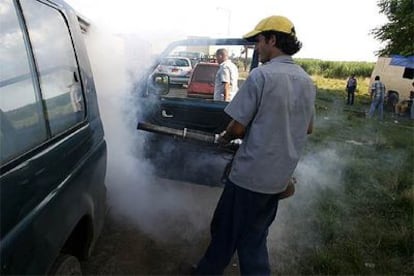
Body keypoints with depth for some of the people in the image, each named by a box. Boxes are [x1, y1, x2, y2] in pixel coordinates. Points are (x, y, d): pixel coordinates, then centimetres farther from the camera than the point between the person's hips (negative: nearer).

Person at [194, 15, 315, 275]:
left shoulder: (261, 75, -17)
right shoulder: (307, 81, 6)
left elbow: (238, 127, -16)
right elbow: (308, 128, 16)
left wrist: (224, 138, 4)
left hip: (250, 173, -7)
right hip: (281, 176, 7)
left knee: (226, 231, 15)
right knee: (254, 235, 22)